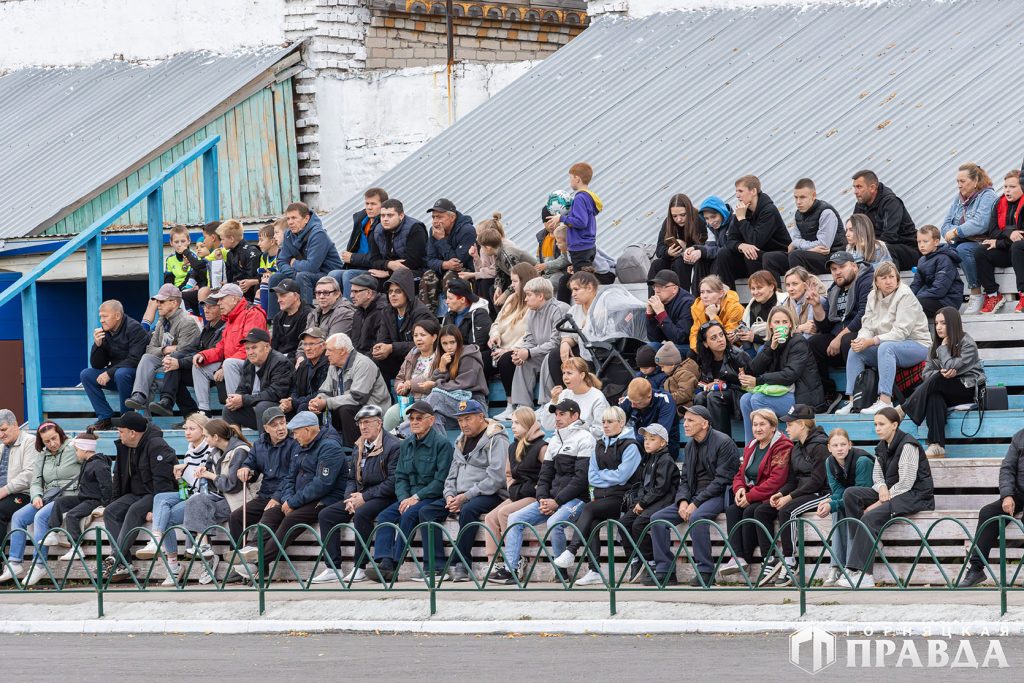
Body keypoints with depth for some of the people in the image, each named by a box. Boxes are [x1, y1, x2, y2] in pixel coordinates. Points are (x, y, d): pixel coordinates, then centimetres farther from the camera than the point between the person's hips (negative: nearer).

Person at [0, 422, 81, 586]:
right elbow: (36, 483, 15)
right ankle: (14, 563, -13)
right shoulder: (42, 457, 19)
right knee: (18, 517, -11)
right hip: (48, 497, 7)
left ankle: (39, 565, -29)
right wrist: (36, 496, -4)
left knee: (41, 517, -31)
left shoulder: (73, 449, 0)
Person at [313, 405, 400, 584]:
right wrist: (351, 498, -2)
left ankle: (359, 568, -28)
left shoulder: (393, 446, -10)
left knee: (361, 514, -36)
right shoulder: (359, 448, 16)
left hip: (384, 497, -8)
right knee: (326, 515, -7)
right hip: (360, 495, 8)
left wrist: (364, 497, -17)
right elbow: (353, 478, 20)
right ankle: (333, 568, -12)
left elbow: (392, 482, -17)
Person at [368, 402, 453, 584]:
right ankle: (384, 563, -33)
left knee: (409, 515, -32)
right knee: (385, 516, -18)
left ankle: (395, 563, -33)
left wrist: (416, 497, -17)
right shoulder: (406, 445, 16)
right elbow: (400, 477, 14)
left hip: (433, 497, -7)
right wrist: (404, 498, -6)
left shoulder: (442, 444, -6)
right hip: (409, 498, 7)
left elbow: (441, 480, -13)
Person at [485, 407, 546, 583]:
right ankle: (493, 565, -18)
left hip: (533, 497, -8)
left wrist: (537, 491, -17)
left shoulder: (541, 447, -9)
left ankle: (513, 565, -23)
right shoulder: (513, 448, 18)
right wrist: (511, 488, 12)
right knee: (490, 518, -12)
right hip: (517, 496, 8)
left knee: (504, 513, -26)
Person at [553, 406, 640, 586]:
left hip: (621, 499, -5)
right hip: (602, 497, 5)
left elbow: (620, 476, -11)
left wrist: (601, 474, 3)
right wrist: (609, 478, -3)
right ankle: (594, 571, -29)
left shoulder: (630, 446, -2)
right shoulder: (600, 446, 19)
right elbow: (592, 477, 12)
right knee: (592, 522, -23)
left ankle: (571, 552, -30)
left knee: (589, 509, -28)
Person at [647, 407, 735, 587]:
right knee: (657, 518, -8)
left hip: (717, 496, -8)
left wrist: (696, 503, -19)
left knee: (696, 517, -37)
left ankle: (705, 570, -29)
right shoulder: (690, 446, 15)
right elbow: (685, 478, 16)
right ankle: (664, 570, -8)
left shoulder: (723, 442, -10)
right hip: (693, 497, 8)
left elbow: (721, 479, -16)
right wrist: (683, 500, -6)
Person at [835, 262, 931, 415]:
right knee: (855, 350, -11)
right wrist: (861, 340, -22)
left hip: (916, 344, -7)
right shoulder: (873, 296, 6)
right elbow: (867, 326, 3)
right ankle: (853, 401, -15)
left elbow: (900, 332, -23)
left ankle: (885, 401, -45)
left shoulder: (905, 296, -15)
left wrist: (871, 341, -29)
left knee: (886, 347, -36)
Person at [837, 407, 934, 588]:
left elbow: (906, 483, -18)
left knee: (871, 517, -30)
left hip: (916, 496, -9)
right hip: (891, 493, 9)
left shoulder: (908, 445, -14)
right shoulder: (882, 447, 13)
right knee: (851, 494, -7)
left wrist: (879, 503, -18)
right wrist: (881, 487, -11)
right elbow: (877, 474, 15)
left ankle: (862, 574, -33)